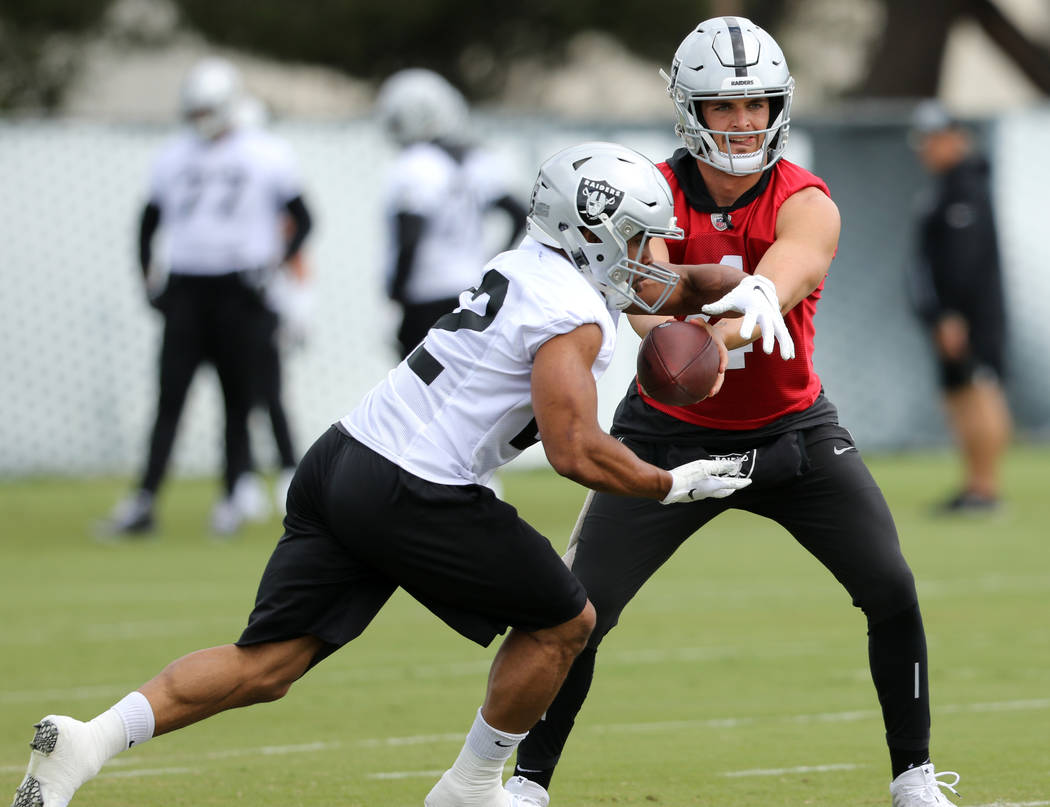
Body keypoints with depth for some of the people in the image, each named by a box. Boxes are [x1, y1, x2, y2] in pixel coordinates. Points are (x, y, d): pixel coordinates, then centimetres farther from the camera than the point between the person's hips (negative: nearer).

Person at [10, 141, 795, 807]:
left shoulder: (531, 265, 19)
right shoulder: (575, 320, -10)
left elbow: (669, 285, 32)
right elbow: (574, 450, -18)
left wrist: (749, 287, 15)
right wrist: (672, 486, -5)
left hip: (341, 458, 8)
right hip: (412, 498, -8)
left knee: (262, 668, 4)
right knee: (561, 622, 12)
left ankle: (87, 741, -11)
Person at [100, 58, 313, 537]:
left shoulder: (268, 156, 0)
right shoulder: (174, 157, 10)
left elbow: (302, 219, 4)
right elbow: (149, 222, 19)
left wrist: (276, 263, -10)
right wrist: (148, 279, 8)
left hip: (240, 293, -2)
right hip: (186, 290, 2)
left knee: (238, 398, 1)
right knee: (170, 397, -4)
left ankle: (235, 493, 12)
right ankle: (144, 501, -8)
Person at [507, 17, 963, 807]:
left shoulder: (805, 204, -18)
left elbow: (770, 295, -38)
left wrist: (708, 335, -60)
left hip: (791, 430, 0)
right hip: (671, 435, 0)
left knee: (892, 591, -10)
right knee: (581, 609, -9)